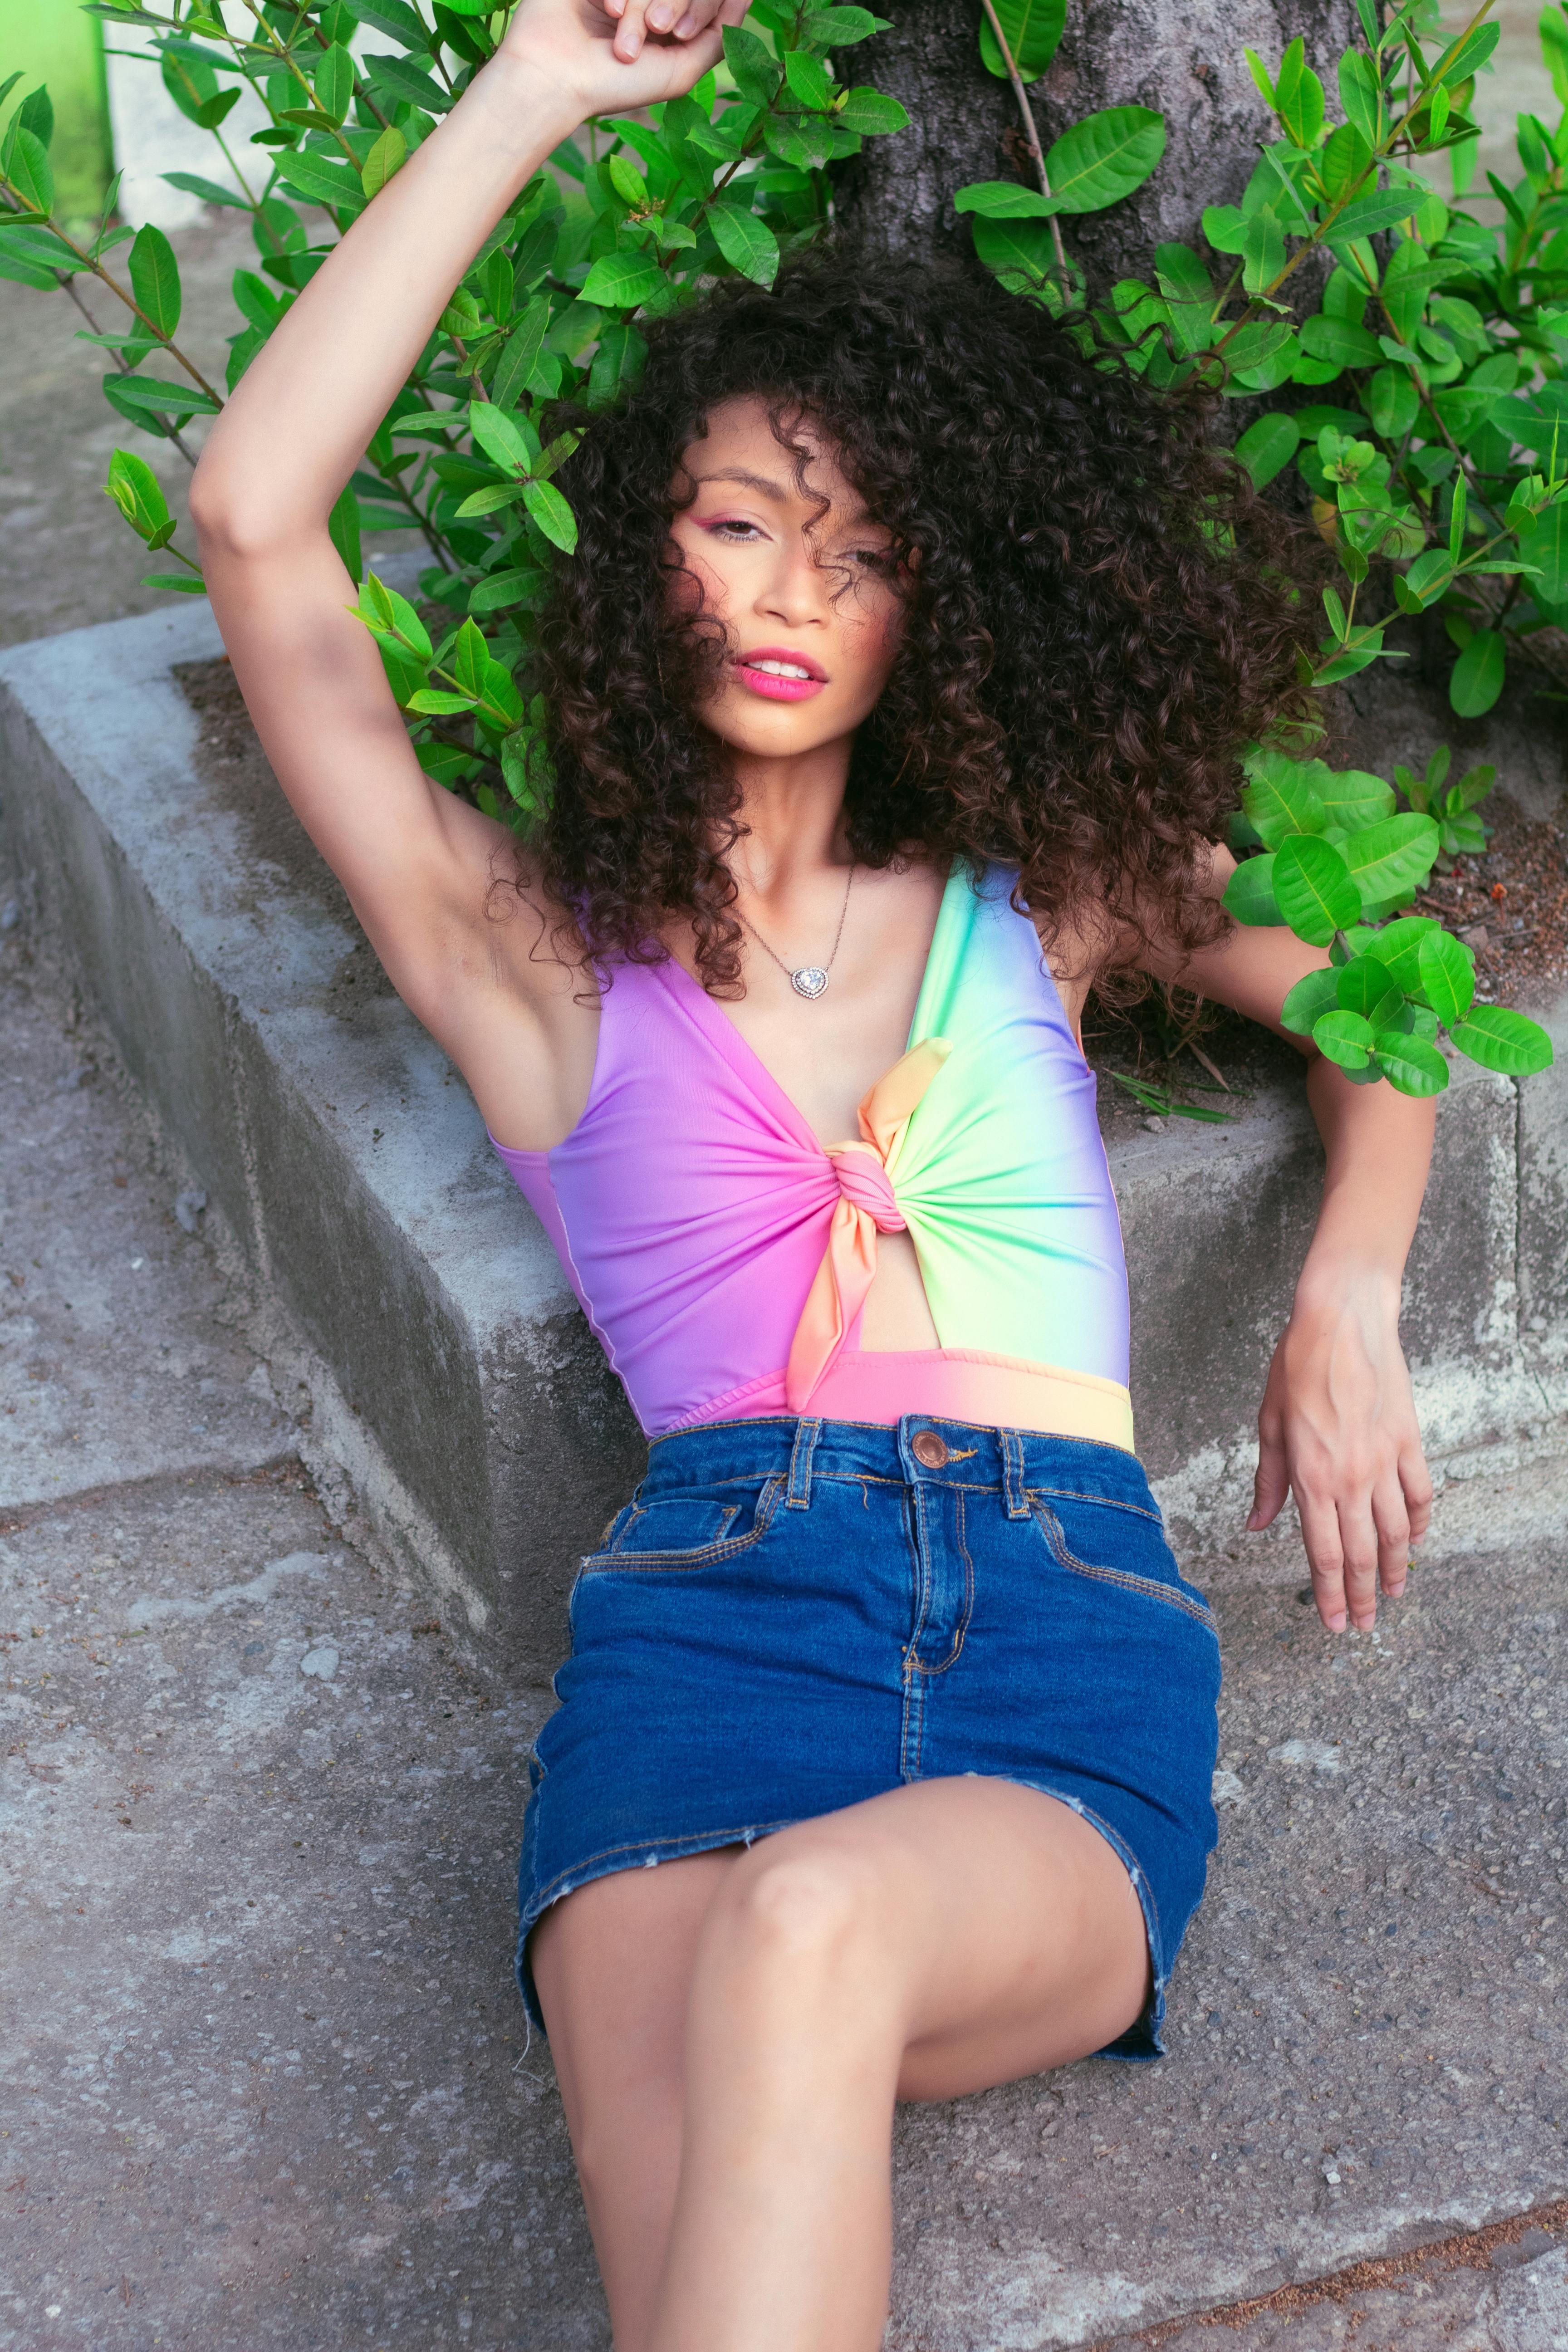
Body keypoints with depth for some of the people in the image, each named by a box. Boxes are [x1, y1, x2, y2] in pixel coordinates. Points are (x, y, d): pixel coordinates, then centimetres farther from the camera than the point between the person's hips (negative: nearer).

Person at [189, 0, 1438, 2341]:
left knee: (811, 1932, -37)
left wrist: (1347, 1296, 16)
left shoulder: (1037, 883, 25)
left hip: (1074, 1631, 1)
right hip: (716, 1599, -1)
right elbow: (255, 515, 6)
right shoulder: (541, 948, 17)